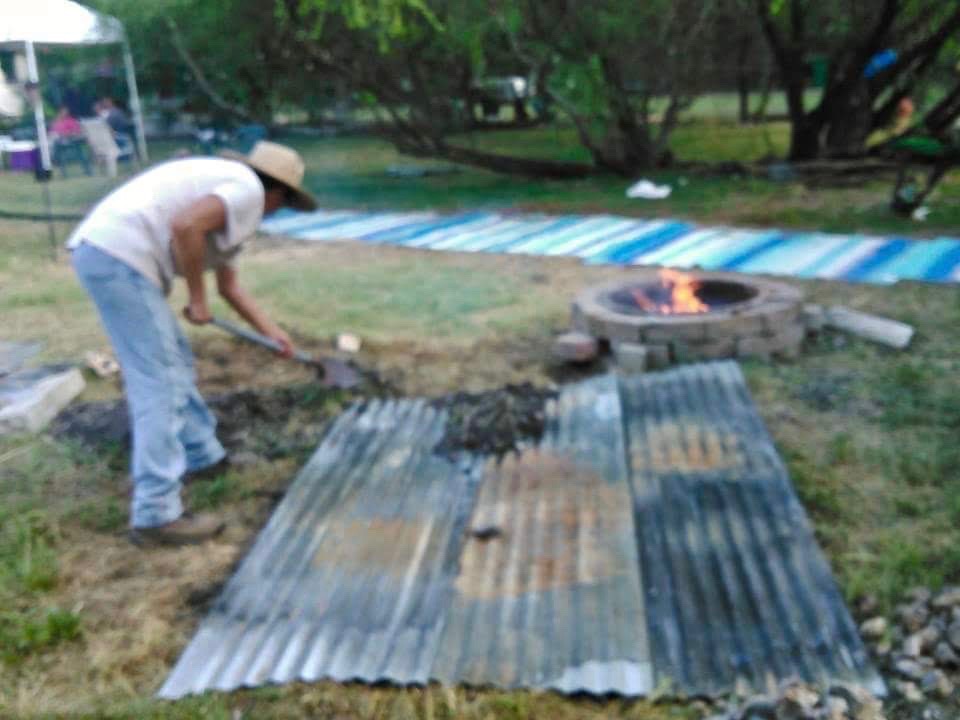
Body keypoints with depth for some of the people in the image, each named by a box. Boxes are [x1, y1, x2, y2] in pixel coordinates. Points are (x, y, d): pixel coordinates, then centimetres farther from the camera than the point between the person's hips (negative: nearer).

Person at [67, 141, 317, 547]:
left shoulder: (228, 198, 27)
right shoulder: (249, 189, -4)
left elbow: (229, 286, 34)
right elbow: (184, 225, -21)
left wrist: (272, 333, 37)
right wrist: (197, 298, -10)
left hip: (103, 252, 11)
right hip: (119, 257, -11)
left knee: (174, 363, 23)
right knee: (159, 384, -8)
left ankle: (202, 456, 38)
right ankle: (156, 515, -6)